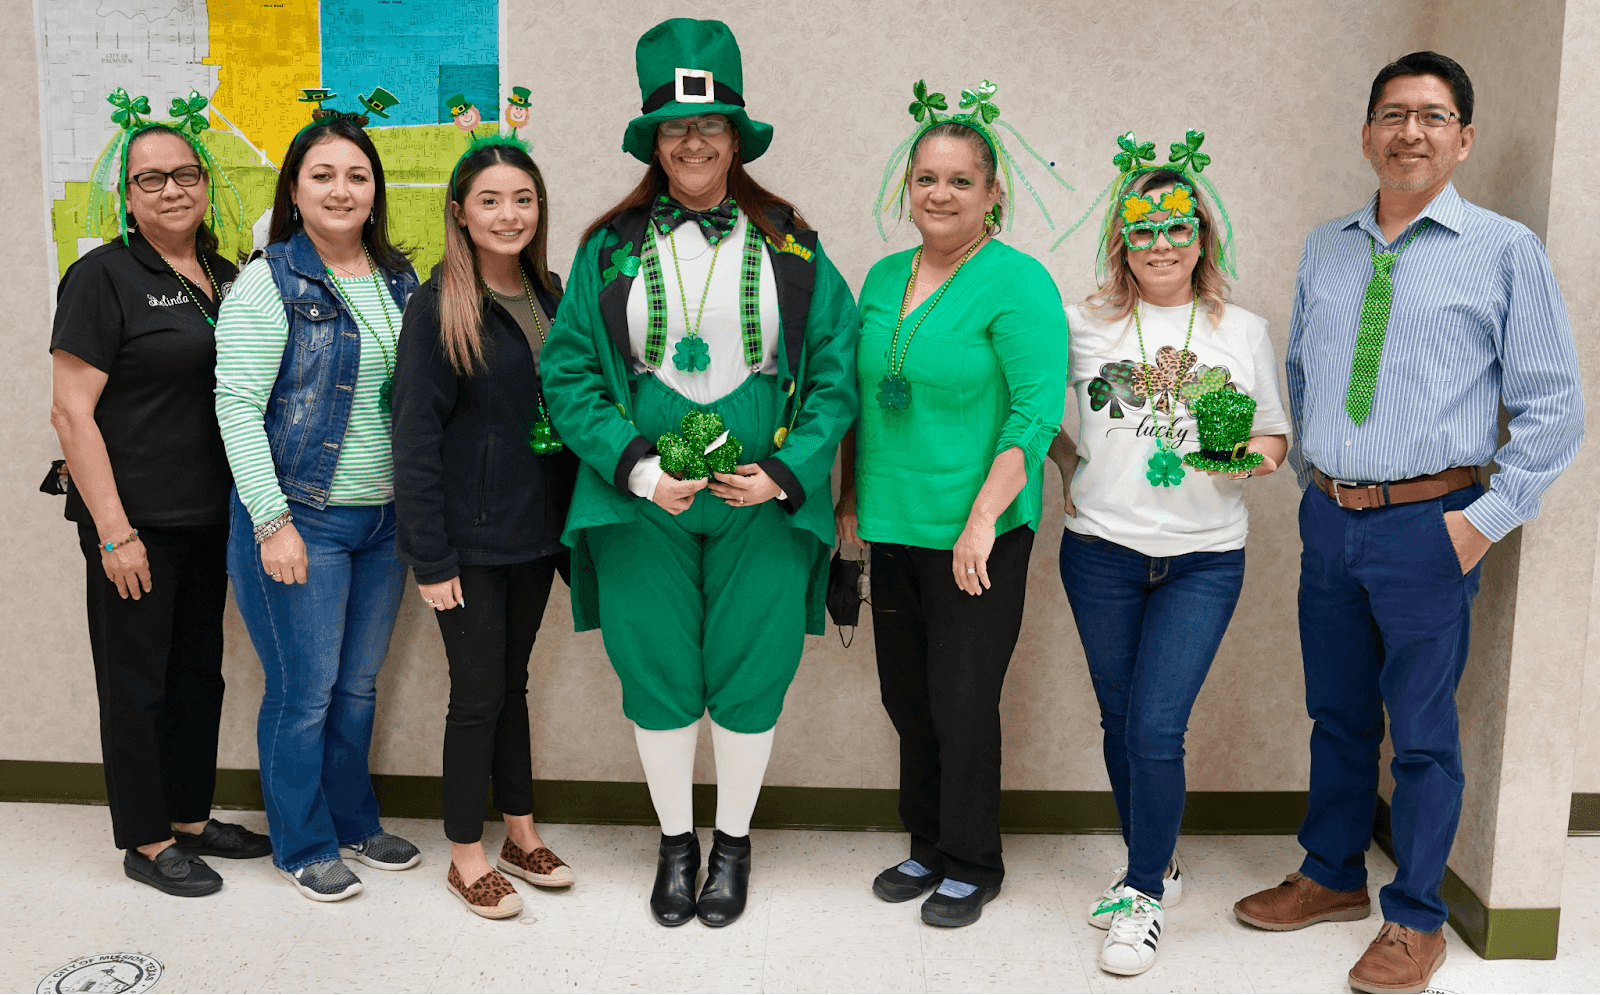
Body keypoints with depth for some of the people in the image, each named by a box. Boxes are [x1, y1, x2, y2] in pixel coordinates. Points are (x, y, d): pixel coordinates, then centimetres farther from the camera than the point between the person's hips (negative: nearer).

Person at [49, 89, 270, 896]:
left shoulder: (225, 279, 10)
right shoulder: (105, 276, -10)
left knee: (199, 670, 15)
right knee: (138, 680, 5)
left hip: (209, 517, 7)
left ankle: (192, 818, 30)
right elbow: (71, 411, -14)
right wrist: (113, 530, -18)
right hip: (136, 520, -6)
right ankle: (146, 841, 19)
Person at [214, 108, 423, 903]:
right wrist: (272, 522, -16)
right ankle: (304, 846, 22)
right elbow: (236, 405, -13)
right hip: (300, 518, -5)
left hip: (384, 518, 6)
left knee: (358, 684, 16)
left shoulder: (398, 279, 8)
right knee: (303, 691, 4)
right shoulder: (270, 283, -10)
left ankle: (355, 822, 33)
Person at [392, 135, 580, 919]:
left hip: (536, 530, 5)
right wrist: (430, 557, -16)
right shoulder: (439, 306, -11)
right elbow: (415, 436, -13)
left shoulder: (552, 296, 6)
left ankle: (521, 837, 30)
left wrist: (572, 525, 5)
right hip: (470, 539, -5)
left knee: (512, 682, 17)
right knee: (479, 692, 3)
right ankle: (466, 857, 20)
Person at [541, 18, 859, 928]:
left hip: (764, 508, 0)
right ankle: (676, 841, 32)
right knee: (658, 679, 10)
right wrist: (635, 467, -12)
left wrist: (785, 472, -11)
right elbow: (569, 372, 1)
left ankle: (733, 843, 30)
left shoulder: (793, 248, 3)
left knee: (749, 679, 7)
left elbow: (837, 371, 1)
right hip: (643, 508, 1)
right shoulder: (610, 249, 4)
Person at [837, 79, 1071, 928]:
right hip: (894, 528, 6)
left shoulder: (1018, 282, -10)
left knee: (963, 703, 2)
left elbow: (1037, 411, -15)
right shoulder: (883, 279, 11)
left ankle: (973, 866, 22)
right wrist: (850, 498, 15)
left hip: (976, 537, -6)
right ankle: (928, 846, 32)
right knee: (906, 697, 14)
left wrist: (982, 520, -19)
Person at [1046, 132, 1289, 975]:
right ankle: (1155, 866, 31)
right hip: (1101, 552, 1)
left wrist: (1264, 452, -9)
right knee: (1119, 722, 10)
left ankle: (1143, 898, 9)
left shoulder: (1244, 333, 5)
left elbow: (1274, 435, 12)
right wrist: (1066, 463, 4)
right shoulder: (1084, 325, 2)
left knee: (1156, 729, -8)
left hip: (1204, 562, -1)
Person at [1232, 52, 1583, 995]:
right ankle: (1333, 877, 34)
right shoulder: (1324, 251, 9)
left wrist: (1489, 518, -10)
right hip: (1329, 519, 4)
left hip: (1430, 523, -4)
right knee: (1337, 714, 16)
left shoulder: (1505, 250, -5)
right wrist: (1309, 473, 11)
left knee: (1424, 731, 5)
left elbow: (1553, 405, -4)